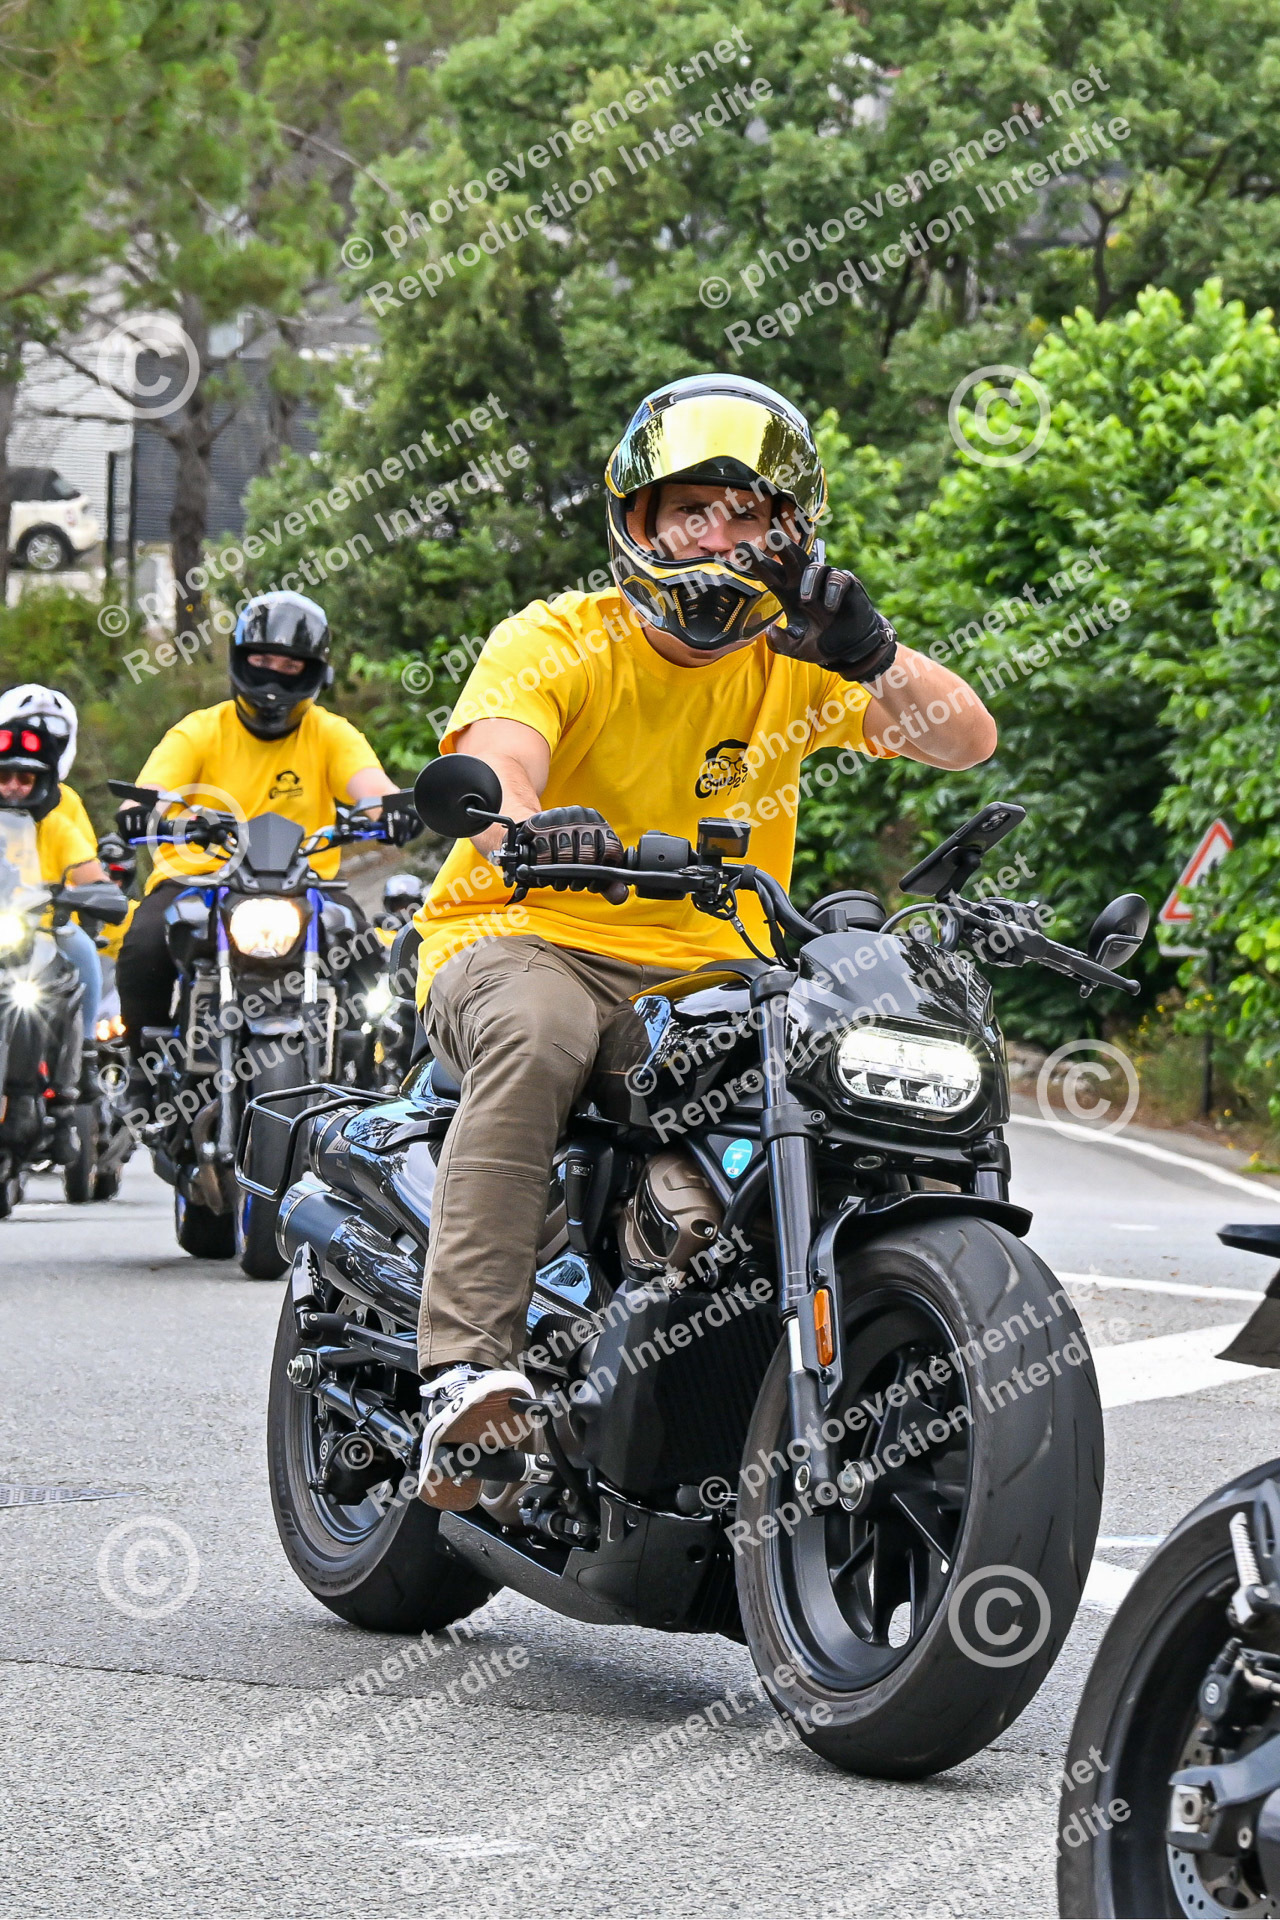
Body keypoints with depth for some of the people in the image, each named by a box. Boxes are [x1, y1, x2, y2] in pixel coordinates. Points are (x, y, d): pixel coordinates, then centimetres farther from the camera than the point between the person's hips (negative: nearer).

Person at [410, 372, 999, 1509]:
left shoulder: (794, 659, 7)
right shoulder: (554, 643, -3)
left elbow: (967, 742, -4)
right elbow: (491, 764, -23)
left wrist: (872, 656, -24)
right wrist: (525, 825, -48)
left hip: (708, 970, 4)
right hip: (520, 937, -4)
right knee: (536, 1034, -38)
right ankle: (465, 1367, -45)